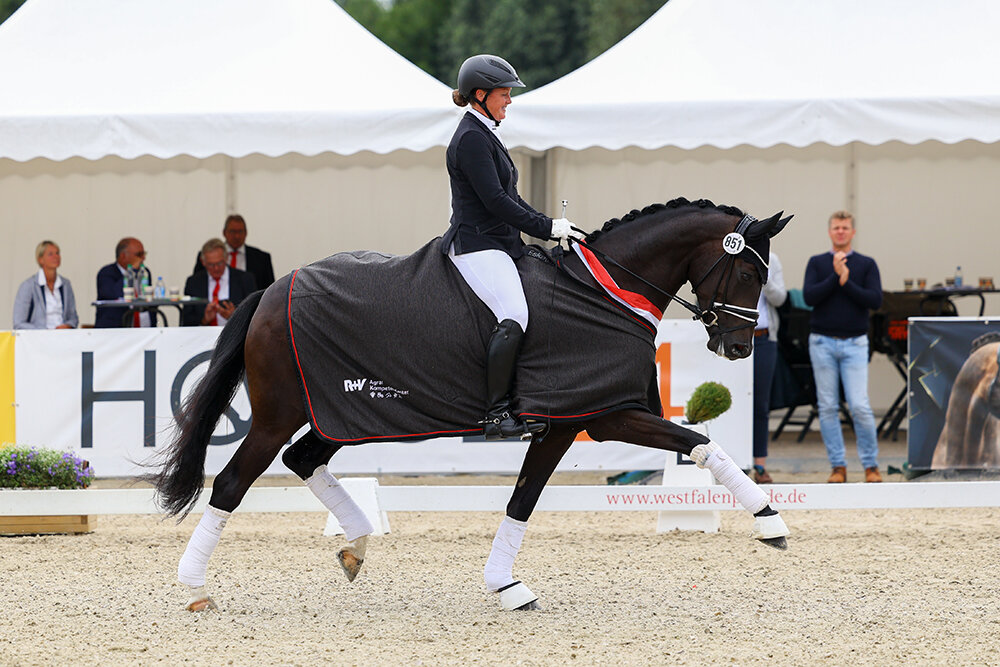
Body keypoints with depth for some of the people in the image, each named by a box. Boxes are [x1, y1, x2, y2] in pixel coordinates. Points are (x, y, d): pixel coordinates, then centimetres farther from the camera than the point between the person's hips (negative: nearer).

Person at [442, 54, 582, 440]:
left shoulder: (485, 135, 21)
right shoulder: (471, 139, -12)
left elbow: (509, 198, 25)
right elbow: (495, 200, -18)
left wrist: (547, 226, 13)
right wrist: (547, 228, -15)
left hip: (499, 243, 11)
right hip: (477, 245, -11)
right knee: (514, 316, -27)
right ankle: (497, 414, -31)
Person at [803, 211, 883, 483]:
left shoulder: (866, 264, 5)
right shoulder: (817, 263, 7)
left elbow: (875, 300, -6)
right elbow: (809, 296, -7)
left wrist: (846, 282, -14)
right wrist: (835, 276, -15)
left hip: (854, 343, -1)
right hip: (823, 341, 1)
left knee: (859, 406, -9)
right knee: (827, 407, 1)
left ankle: (871, 464, 2)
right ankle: (837, 465, 8)